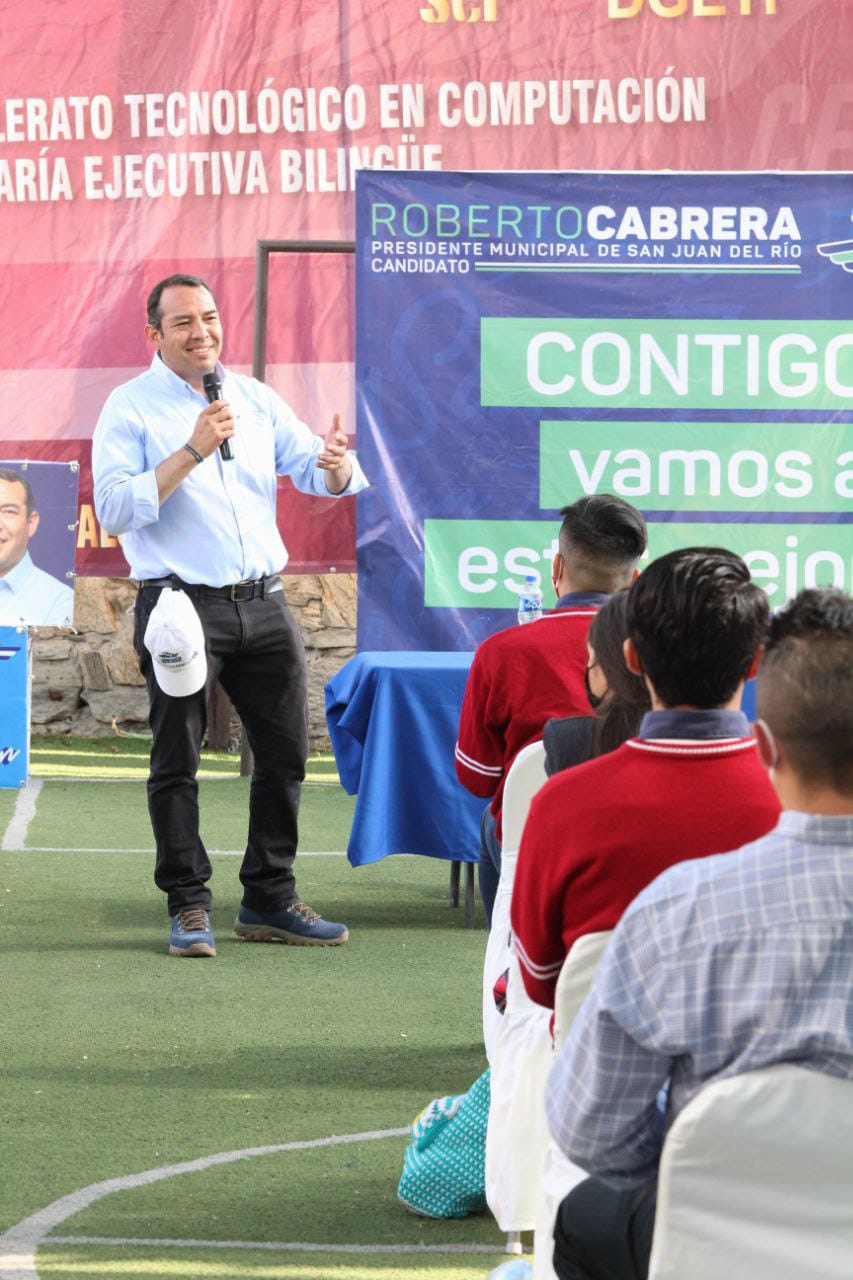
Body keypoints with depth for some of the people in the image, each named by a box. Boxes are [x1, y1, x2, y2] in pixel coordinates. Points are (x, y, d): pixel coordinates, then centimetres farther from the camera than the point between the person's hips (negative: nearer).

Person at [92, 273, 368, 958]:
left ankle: (270, 900, 18)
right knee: (177, 762, -2)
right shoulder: (131, 407, -3)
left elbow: (317, 475, 10)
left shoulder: (255, 398, 12)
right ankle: (189, 907, 5)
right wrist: (193, 451, -20)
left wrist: (336, 464, -14)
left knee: (286, 753, 8)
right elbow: (115, 509, -14)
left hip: (263, 604, 5)